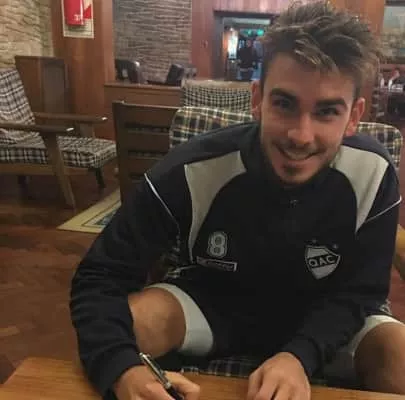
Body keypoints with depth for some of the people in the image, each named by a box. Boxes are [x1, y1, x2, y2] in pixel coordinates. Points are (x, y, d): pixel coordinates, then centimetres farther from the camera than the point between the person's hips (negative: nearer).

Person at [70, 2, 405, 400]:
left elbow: (357, 291, -13)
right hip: (209, 303, -1)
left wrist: (300, 354, -34)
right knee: (133, 318, -29)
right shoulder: (192, 172, -28)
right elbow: (99, 278, -23)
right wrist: (121, 368, -44)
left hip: (318, 317, 2)